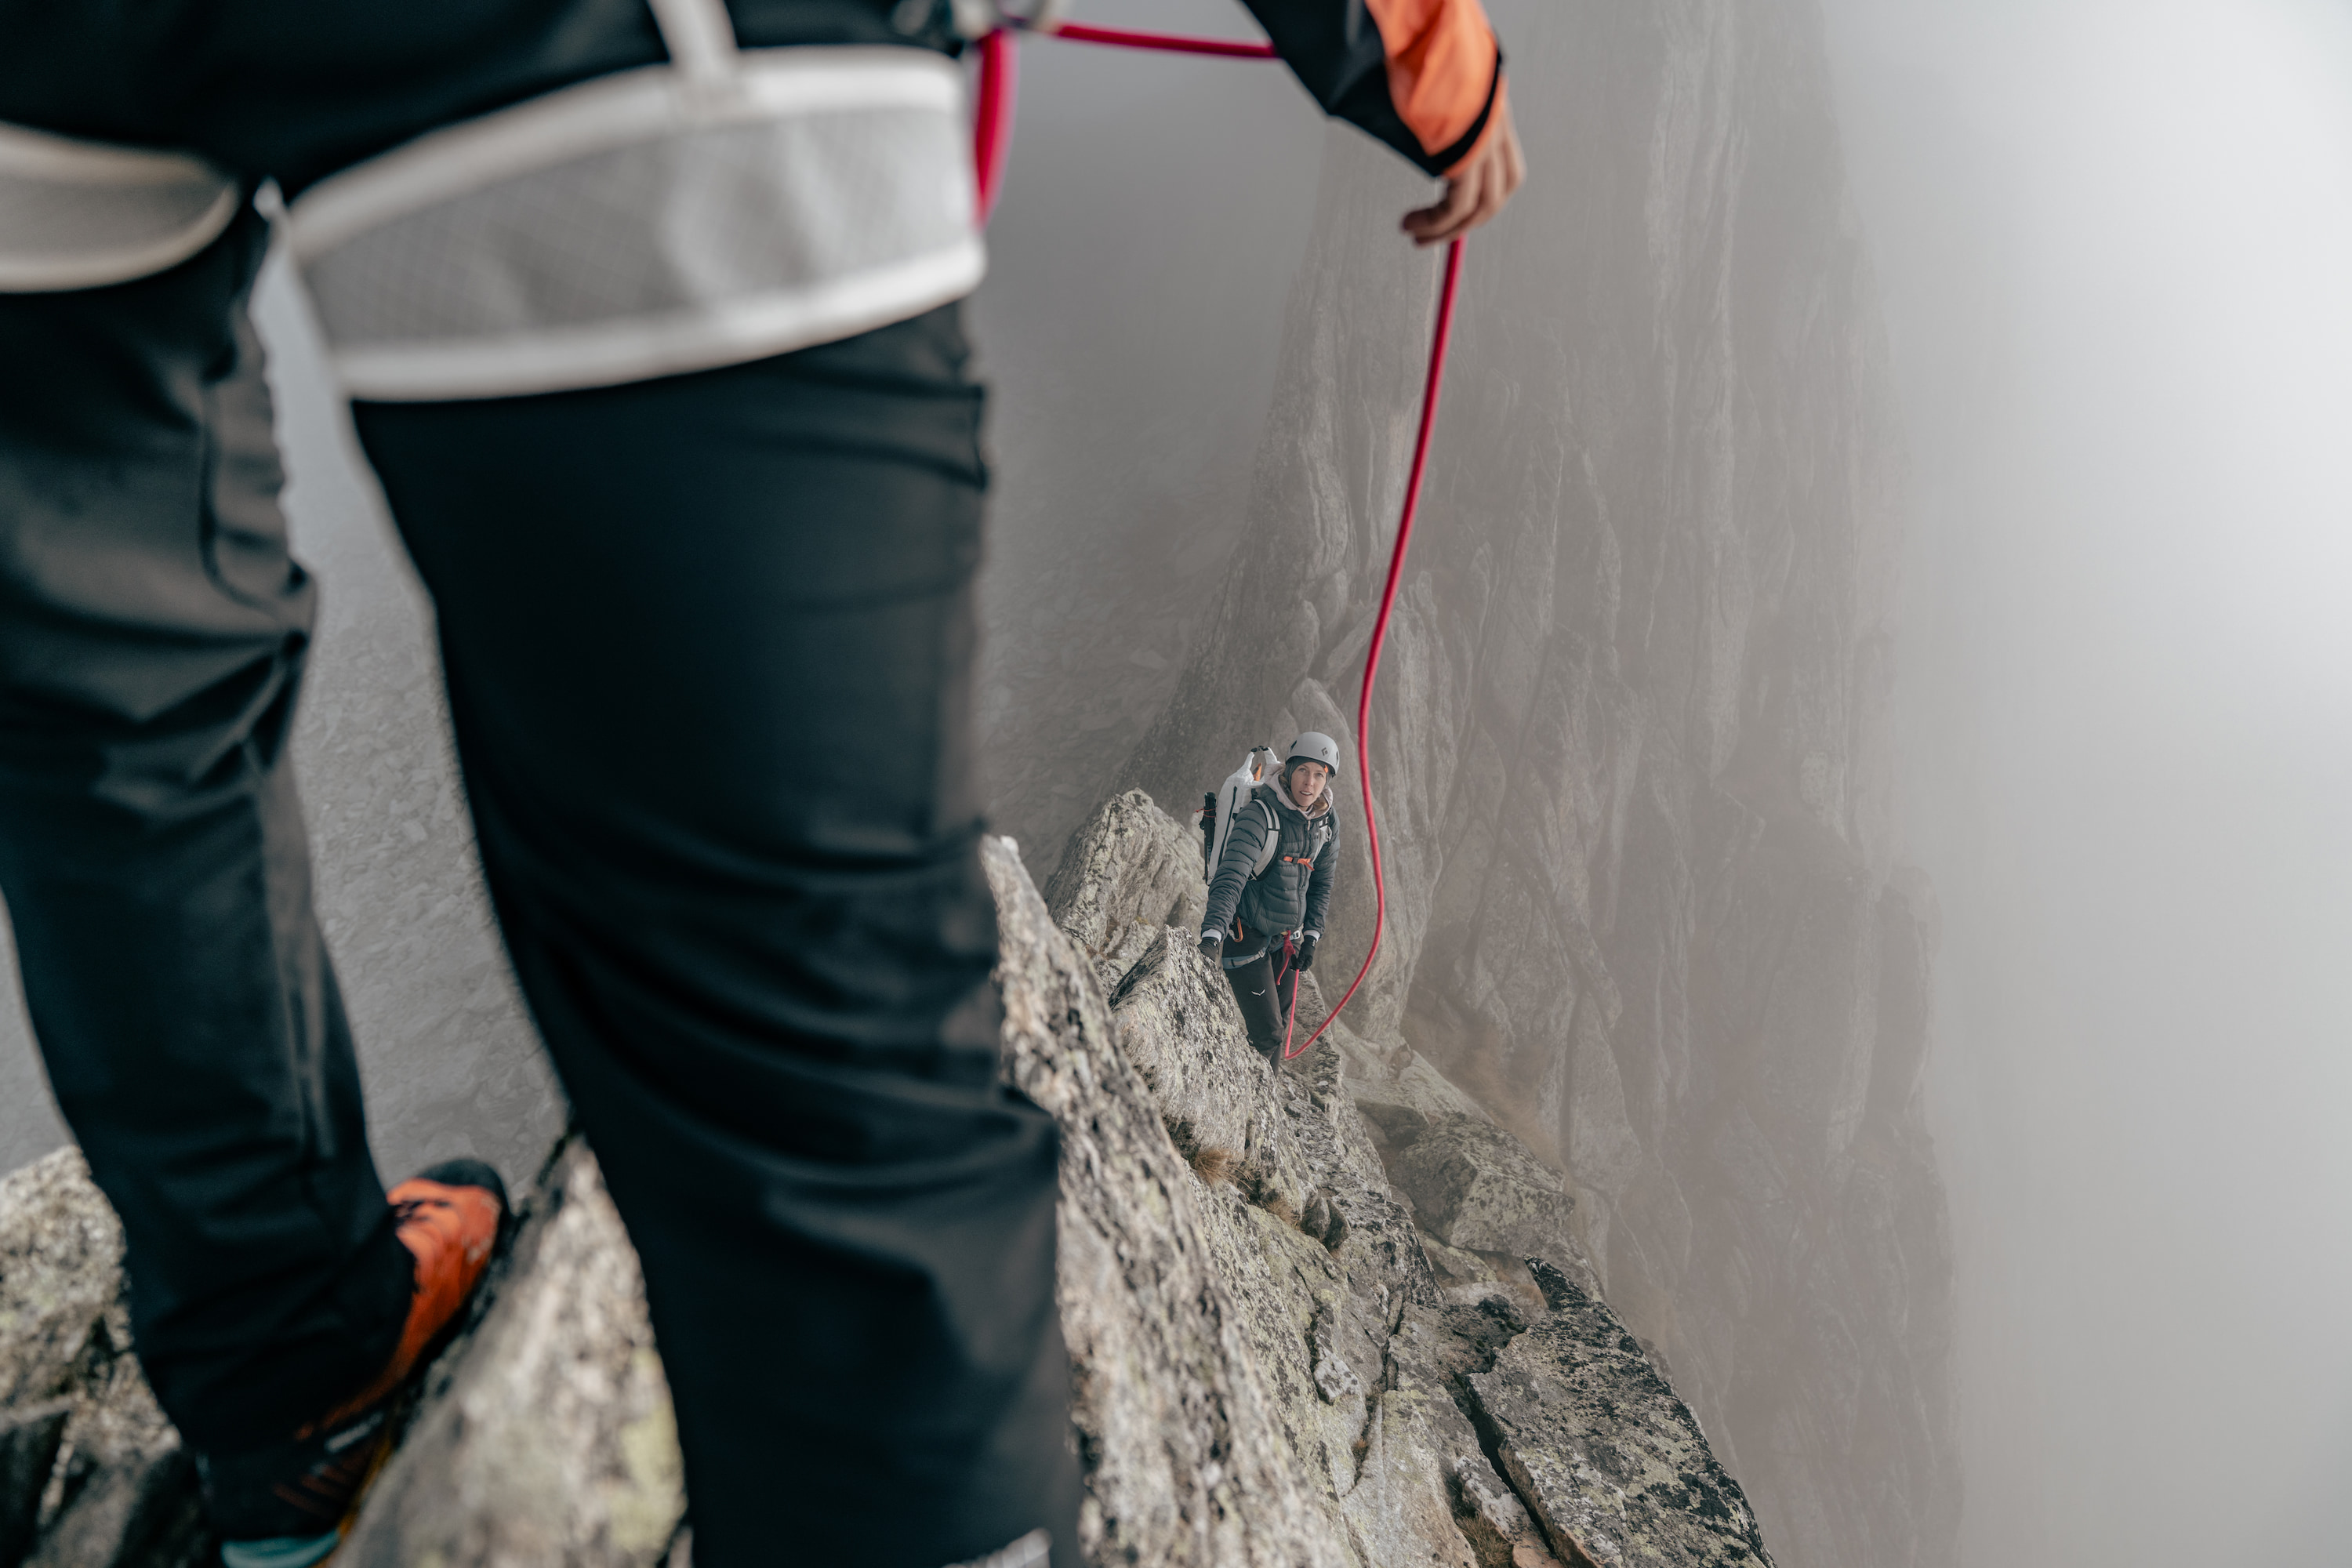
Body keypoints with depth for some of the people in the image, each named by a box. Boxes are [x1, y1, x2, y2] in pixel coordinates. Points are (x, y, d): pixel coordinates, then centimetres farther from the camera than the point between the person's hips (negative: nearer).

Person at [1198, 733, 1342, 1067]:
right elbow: (1230, 878, -34)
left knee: (1283, 1022, 14)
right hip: (1244, 936, -7)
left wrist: (1311, 936, 5)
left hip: (1284, 938, 7)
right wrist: (1212, 935, -47)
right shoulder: (1259, 815, -23)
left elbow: (1321, 884, 14)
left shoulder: (1327, 824, -1)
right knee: (1268, 1033, -9)